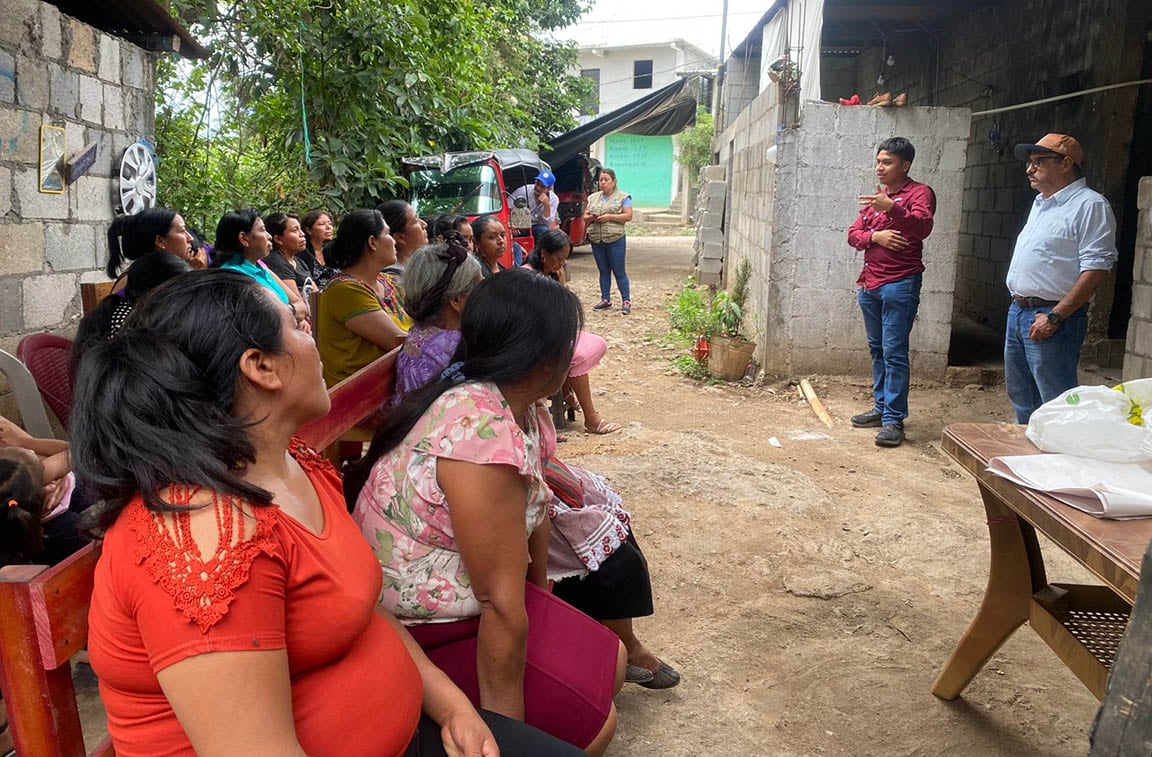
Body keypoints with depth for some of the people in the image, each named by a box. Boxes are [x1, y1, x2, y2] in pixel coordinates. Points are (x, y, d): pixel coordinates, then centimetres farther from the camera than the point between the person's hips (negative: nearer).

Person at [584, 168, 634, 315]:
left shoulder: (623, 197, 1)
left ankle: (626, 301, 1)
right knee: (603, 271, 10)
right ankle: (605, 300, 17)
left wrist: (610, 217, -17)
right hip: (596, 240, 5)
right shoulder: (593, 197, 15)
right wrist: (590, 218, -8)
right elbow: (585, 217, 16)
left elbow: (628, 216, -7)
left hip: (615, 240, -5)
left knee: (619, 272, -3)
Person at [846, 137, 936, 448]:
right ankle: (881, 407, 23)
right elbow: (853, 234, 12)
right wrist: (875, 236, -9)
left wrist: (892, 208, -38)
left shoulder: (919, 192, -4)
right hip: (869, 284, 7)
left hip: (900, 284, -7)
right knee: (877, 350, 13)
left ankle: (894, 420, -8)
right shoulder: (875, 195, 18)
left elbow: (923, 226, -22)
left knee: (894, 352, -10)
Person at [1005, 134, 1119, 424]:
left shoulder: (1090, 205, -12)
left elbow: (1096, 269, -19)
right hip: (1018, 312, 10)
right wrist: (1019, 308, 16)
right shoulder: (1041, 203, 17)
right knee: (1022, 400, 18)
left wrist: (1055, 316, -23)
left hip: (1051, 318, -9)